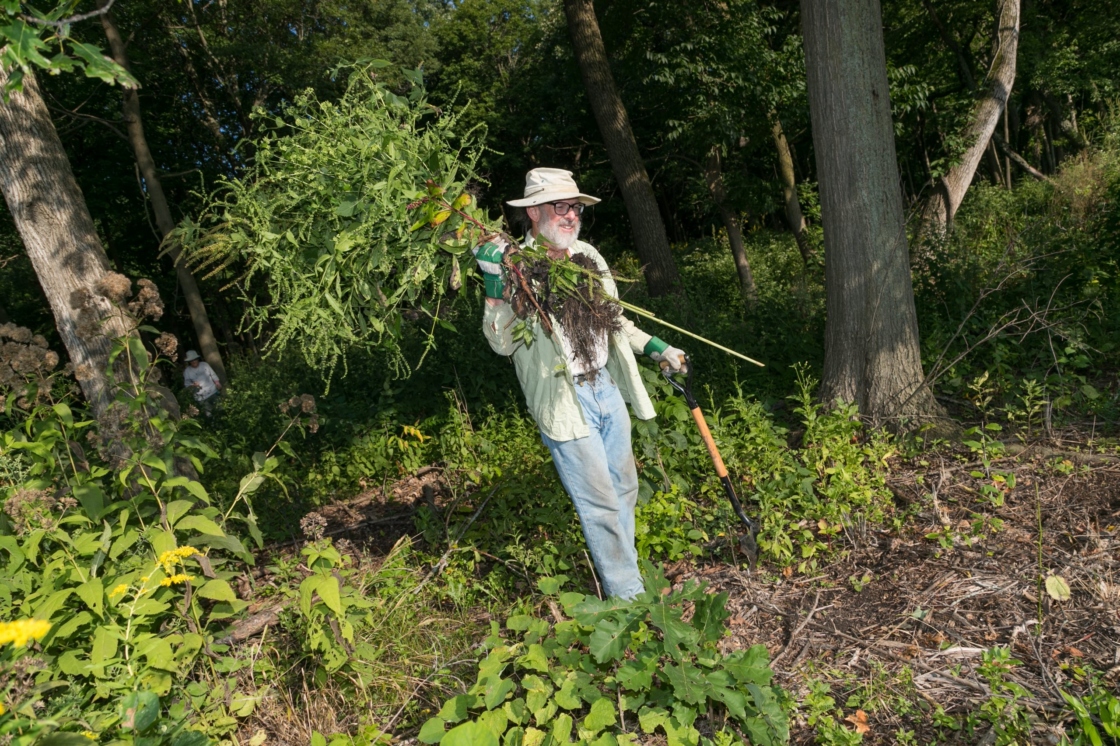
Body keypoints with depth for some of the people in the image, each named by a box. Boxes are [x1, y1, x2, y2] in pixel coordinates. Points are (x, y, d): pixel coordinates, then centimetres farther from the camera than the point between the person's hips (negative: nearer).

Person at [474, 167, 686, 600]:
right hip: (565, 402, -7)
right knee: (600, 504, -1)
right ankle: (629, 596, 15)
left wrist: (655, 348, 18)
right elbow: (502, 343, -19)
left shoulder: (587, 255, 9)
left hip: (607, 387, 7)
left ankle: (622, 570, 38)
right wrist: (496, 283, -29)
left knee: (624, 488, 18)